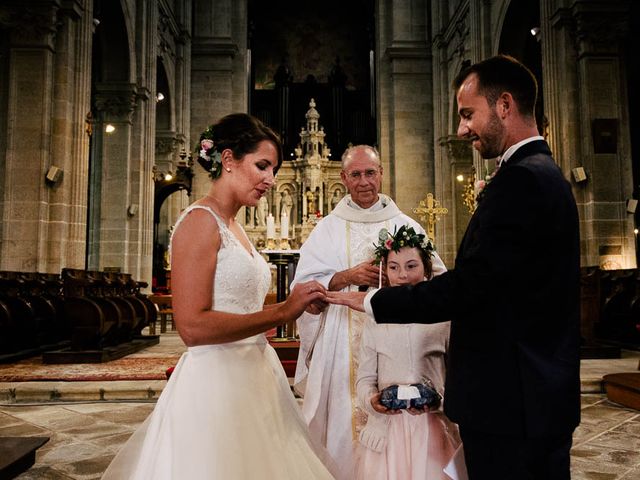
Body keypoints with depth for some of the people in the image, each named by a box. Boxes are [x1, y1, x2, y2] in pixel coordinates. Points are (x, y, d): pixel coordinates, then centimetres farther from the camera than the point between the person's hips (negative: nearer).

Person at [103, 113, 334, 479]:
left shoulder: (234, 227, 12)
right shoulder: (200, 221, -14)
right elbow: (193, 327, -22)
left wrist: (295, 305, 4)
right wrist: (282, 312, -20)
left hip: (253, 376, 9)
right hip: (217, 382, -9)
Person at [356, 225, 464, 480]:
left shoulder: (444, 320, -1)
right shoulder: (374, 322, 3)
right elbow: (365, 378, 5)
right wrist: (371, 400, -14)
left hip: (433, 430, -1)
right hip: (387, 429, 1)